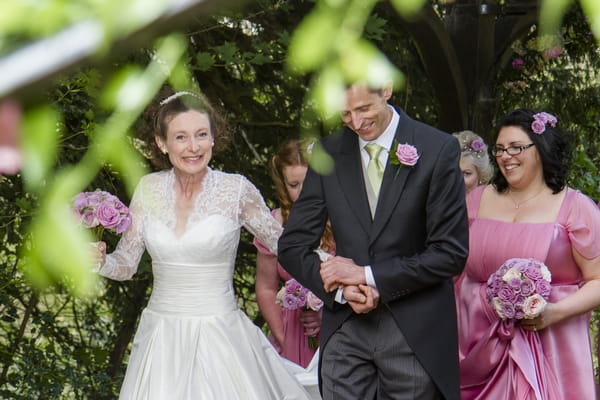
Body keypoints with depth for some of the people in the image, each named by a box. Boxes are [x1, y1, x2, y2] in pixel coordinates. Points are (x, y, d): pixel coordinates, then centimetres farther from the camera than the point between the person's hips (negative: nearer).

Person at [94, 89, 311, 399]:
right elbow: (125, 264, 7)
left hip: (219, 336, -2)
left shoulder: (236, 190, -5)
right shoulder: (150, 189, 3)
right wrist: (99, 260, -12)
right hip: (161, 337, 3)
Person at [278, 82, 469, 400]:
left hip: (415, 332, -2)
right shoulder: (328, 153, 6)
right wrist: (341, 290, -10)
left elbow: (451, 253, -8)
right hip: (345, 330, 3)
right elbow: (292, 247, 8)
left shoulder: (438, 149, -5)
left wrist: (368, 275, -12)